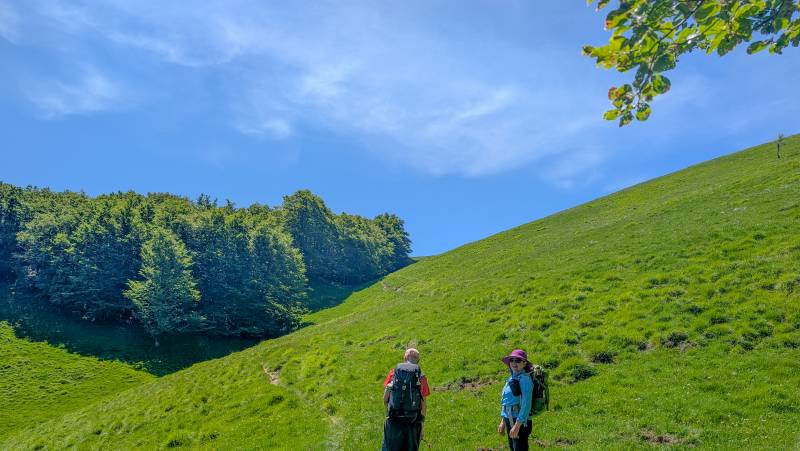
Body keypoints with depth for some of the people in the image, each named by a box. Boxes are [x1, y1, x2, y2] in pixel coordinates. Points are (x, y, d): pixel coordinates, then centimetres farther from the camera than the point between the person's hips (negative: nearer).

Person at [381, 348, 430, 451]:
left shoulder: (393, 372, 2)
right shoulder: (421, 377, -2)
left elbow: (385, 398, 2)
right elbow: (423, 404, -3)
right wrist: (422, 423, 6)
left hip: (394, 420, 1)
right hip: (412, 422, 0)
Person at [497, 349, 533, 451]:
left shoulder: (525, 379, -14)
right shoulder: (511, 379, 12)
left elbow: (526, 404, -20)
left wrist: (517, 425, -23)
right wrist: (503, 422, 20)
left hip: (520, 421, -9)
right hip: (509, 420, 9)